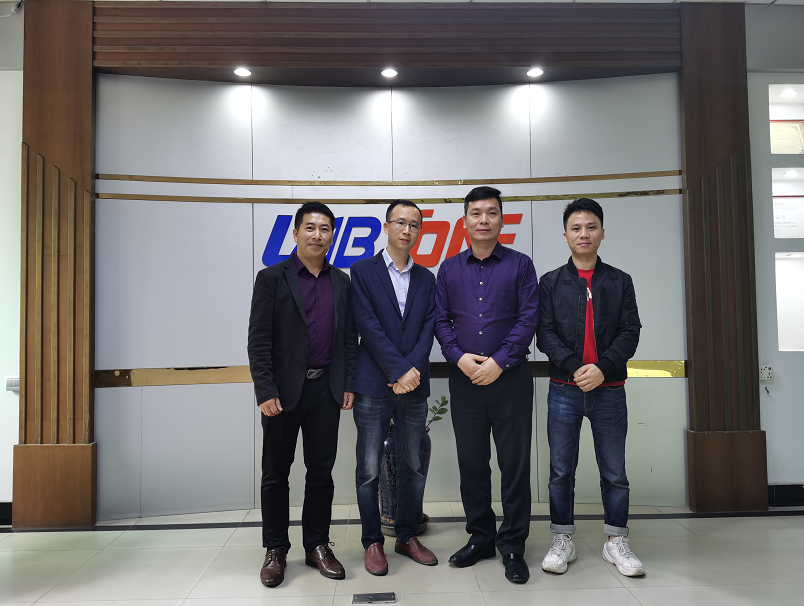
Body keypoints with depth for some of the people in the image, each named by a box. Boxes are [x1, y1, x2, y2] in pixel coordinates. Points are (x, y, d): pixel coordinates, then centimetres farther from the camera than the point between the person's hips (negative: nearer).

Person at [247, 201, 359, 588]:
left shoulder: (341, 282, 9)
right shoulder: (272, 278, -3)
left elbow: (349, 338, 11)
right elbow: (258, 340, -7)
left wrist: (349, 384, 5)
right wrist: (265, 392, -13)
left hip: (326, 390, 3)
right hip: (283, 391, -3)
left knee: (321, 471, 10)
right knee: (276, 473, 8)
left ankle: (317, 545, 23)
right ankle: (275, 550, 21)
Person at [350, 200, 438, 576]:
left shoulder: (426, 279, 13)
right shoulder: (363, 271, 1)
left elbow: (429, 328, 4)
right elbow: (369, 326, -8)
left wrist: (414, 369, -11)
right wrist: (398, 371, -14)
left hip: (414, 386, 4)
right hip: (373, 385, -3)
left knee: (413, 466, 10)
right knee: (369, 470, 2)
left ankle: (407, 536, 25)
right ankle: (372, 542, 16)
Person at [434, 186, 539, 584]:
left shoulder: (520, 265, 3)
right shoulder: (450, 269, 10)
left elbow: (529, 318, -5)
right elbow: (440, 319, 7)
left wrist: (499, 361, -13)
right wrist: (459, 357, -9)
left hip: (510, 376, -2)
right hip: (464, 378, 3)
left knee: (514, 462, 2)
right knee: (471, 461, 10)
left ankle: (513, 545, 16)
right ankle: (480, 537, 25)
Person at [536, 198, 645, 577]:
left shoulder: (620, 282, 8)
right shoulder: (551, 282, 6)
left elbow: (630, 332, 1)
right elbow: (545, 334, -2)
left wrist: (603, 368, -14)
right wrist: (576, 368, -16)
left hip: (609, 390, 1)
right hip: (564, 391, 0)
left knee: (614, 472, 9)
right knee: (561, 471, 6)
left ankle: (616, 543, 23)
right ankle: (562, 541, 20)